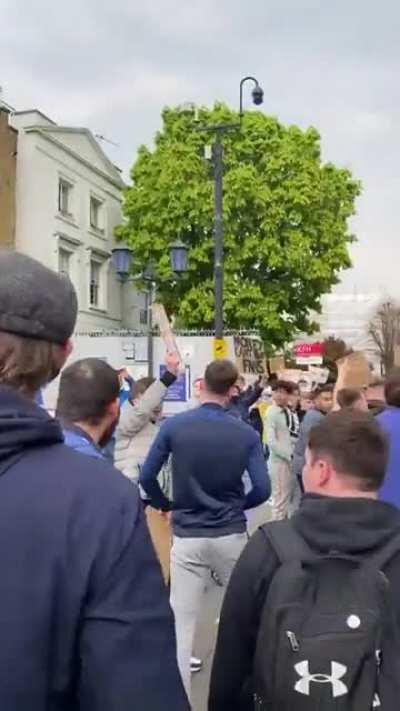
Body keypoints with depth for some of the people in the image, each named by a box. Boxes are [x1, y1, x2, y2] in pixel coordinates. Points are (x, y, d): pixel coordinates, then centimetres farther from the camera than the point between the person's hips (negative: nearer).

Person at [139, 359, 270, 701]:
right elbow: (262, 489, -8)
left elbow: (147, 477, -4)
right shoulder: (247, 434, -7)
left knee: (182, 623, 7)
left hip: (187, 537, -1)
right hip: (231, 536, 1)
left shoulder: (174, 426, -8)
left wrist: (166, 505, 14)